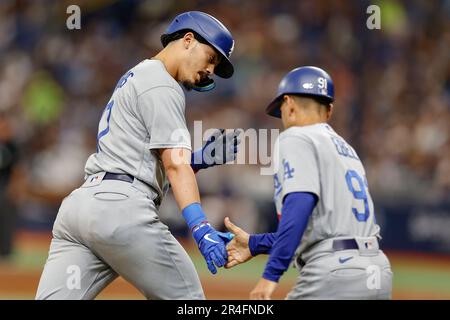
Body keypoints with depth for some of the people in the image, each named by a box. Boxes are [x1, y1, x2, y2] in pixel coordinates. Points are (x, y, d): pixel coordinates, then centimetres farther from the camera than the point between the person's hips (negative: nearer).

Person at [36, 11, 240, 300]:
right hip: (121, 205, -9)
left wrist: (199, 159, 18)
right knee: (188, 299, 1)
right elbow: (174, 166, -14)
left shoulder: (133, 79, 29)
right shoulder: (162, 86, -1)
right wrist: (201, 228, -22)